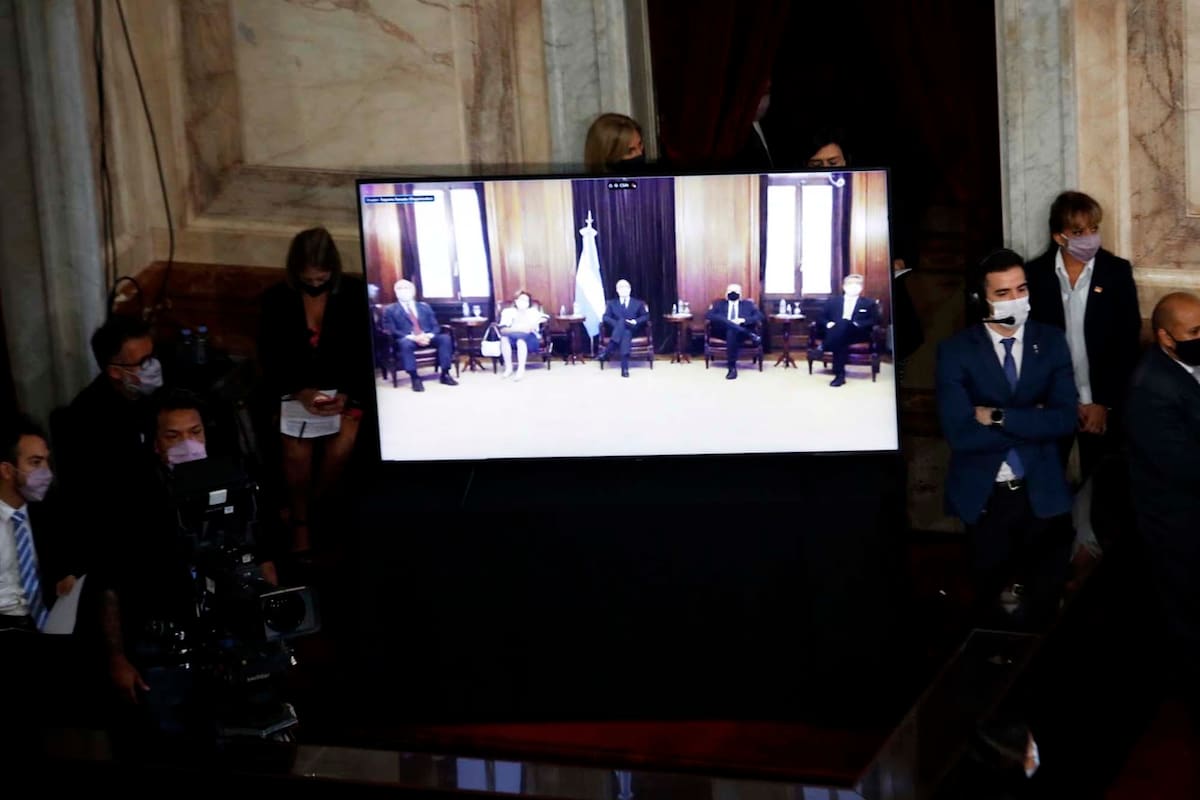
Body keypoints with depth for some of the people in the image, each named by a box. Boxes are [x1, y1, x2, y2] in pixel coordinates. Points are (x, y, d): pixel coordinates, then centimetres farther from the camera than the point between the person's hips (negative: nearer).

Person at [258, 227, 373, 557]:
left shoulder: (355, 293, -8)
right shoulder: (276, 299, -6)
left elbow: (367, 353, -5)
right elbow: (270, 359, -3)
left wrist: (347, 395, -18)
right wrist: (300, 393, -18)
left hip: (346, 388, -1)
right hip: (293, 389, 1)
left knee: (341, 447, -20)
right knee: (296, 452, -16)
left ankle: (312, 506, 9)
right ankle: (300, 522, 11)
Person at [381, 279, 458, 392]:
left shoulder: (425, 307, 22)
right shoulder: (391, 310, 11)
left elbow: (435, 326, 14)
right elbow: (391, 331, -2)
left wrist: (429, 335, -11)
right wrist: (412, 337, -18)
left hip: (427, 338, 3)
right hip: (407, 339, -3)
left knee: (445, 338, -25)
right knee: (405, 344, -40)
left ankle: (445, 374, -22)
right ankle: (415, 378, -38)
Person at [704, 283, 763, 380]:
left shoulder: (748, 304, 24)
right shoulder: (719, 304, 24)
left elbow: (759, 316, 8)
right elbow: (708, 315, 5)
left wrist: (743, 320, -10)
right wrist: (727, 321, -11)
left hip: (742, 331, -1)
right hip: (723, 331, 1)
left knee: (732, 332, -38)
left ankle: (732, 368, -43)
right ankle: (751, 336, -33)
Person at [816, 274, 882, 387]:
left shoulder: (869, 303, 19)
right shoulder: (832, 300, 25)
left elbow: (874, 320, 5)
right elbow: (822, 316, 21)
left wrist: (857, 324, -13)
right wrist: (828, 323, -5)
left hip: (858, 334, -1)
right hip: (836, 332, 1)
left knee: (844, 324, -39)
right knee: (841, 342, -41)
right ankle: (840, 375, -47)